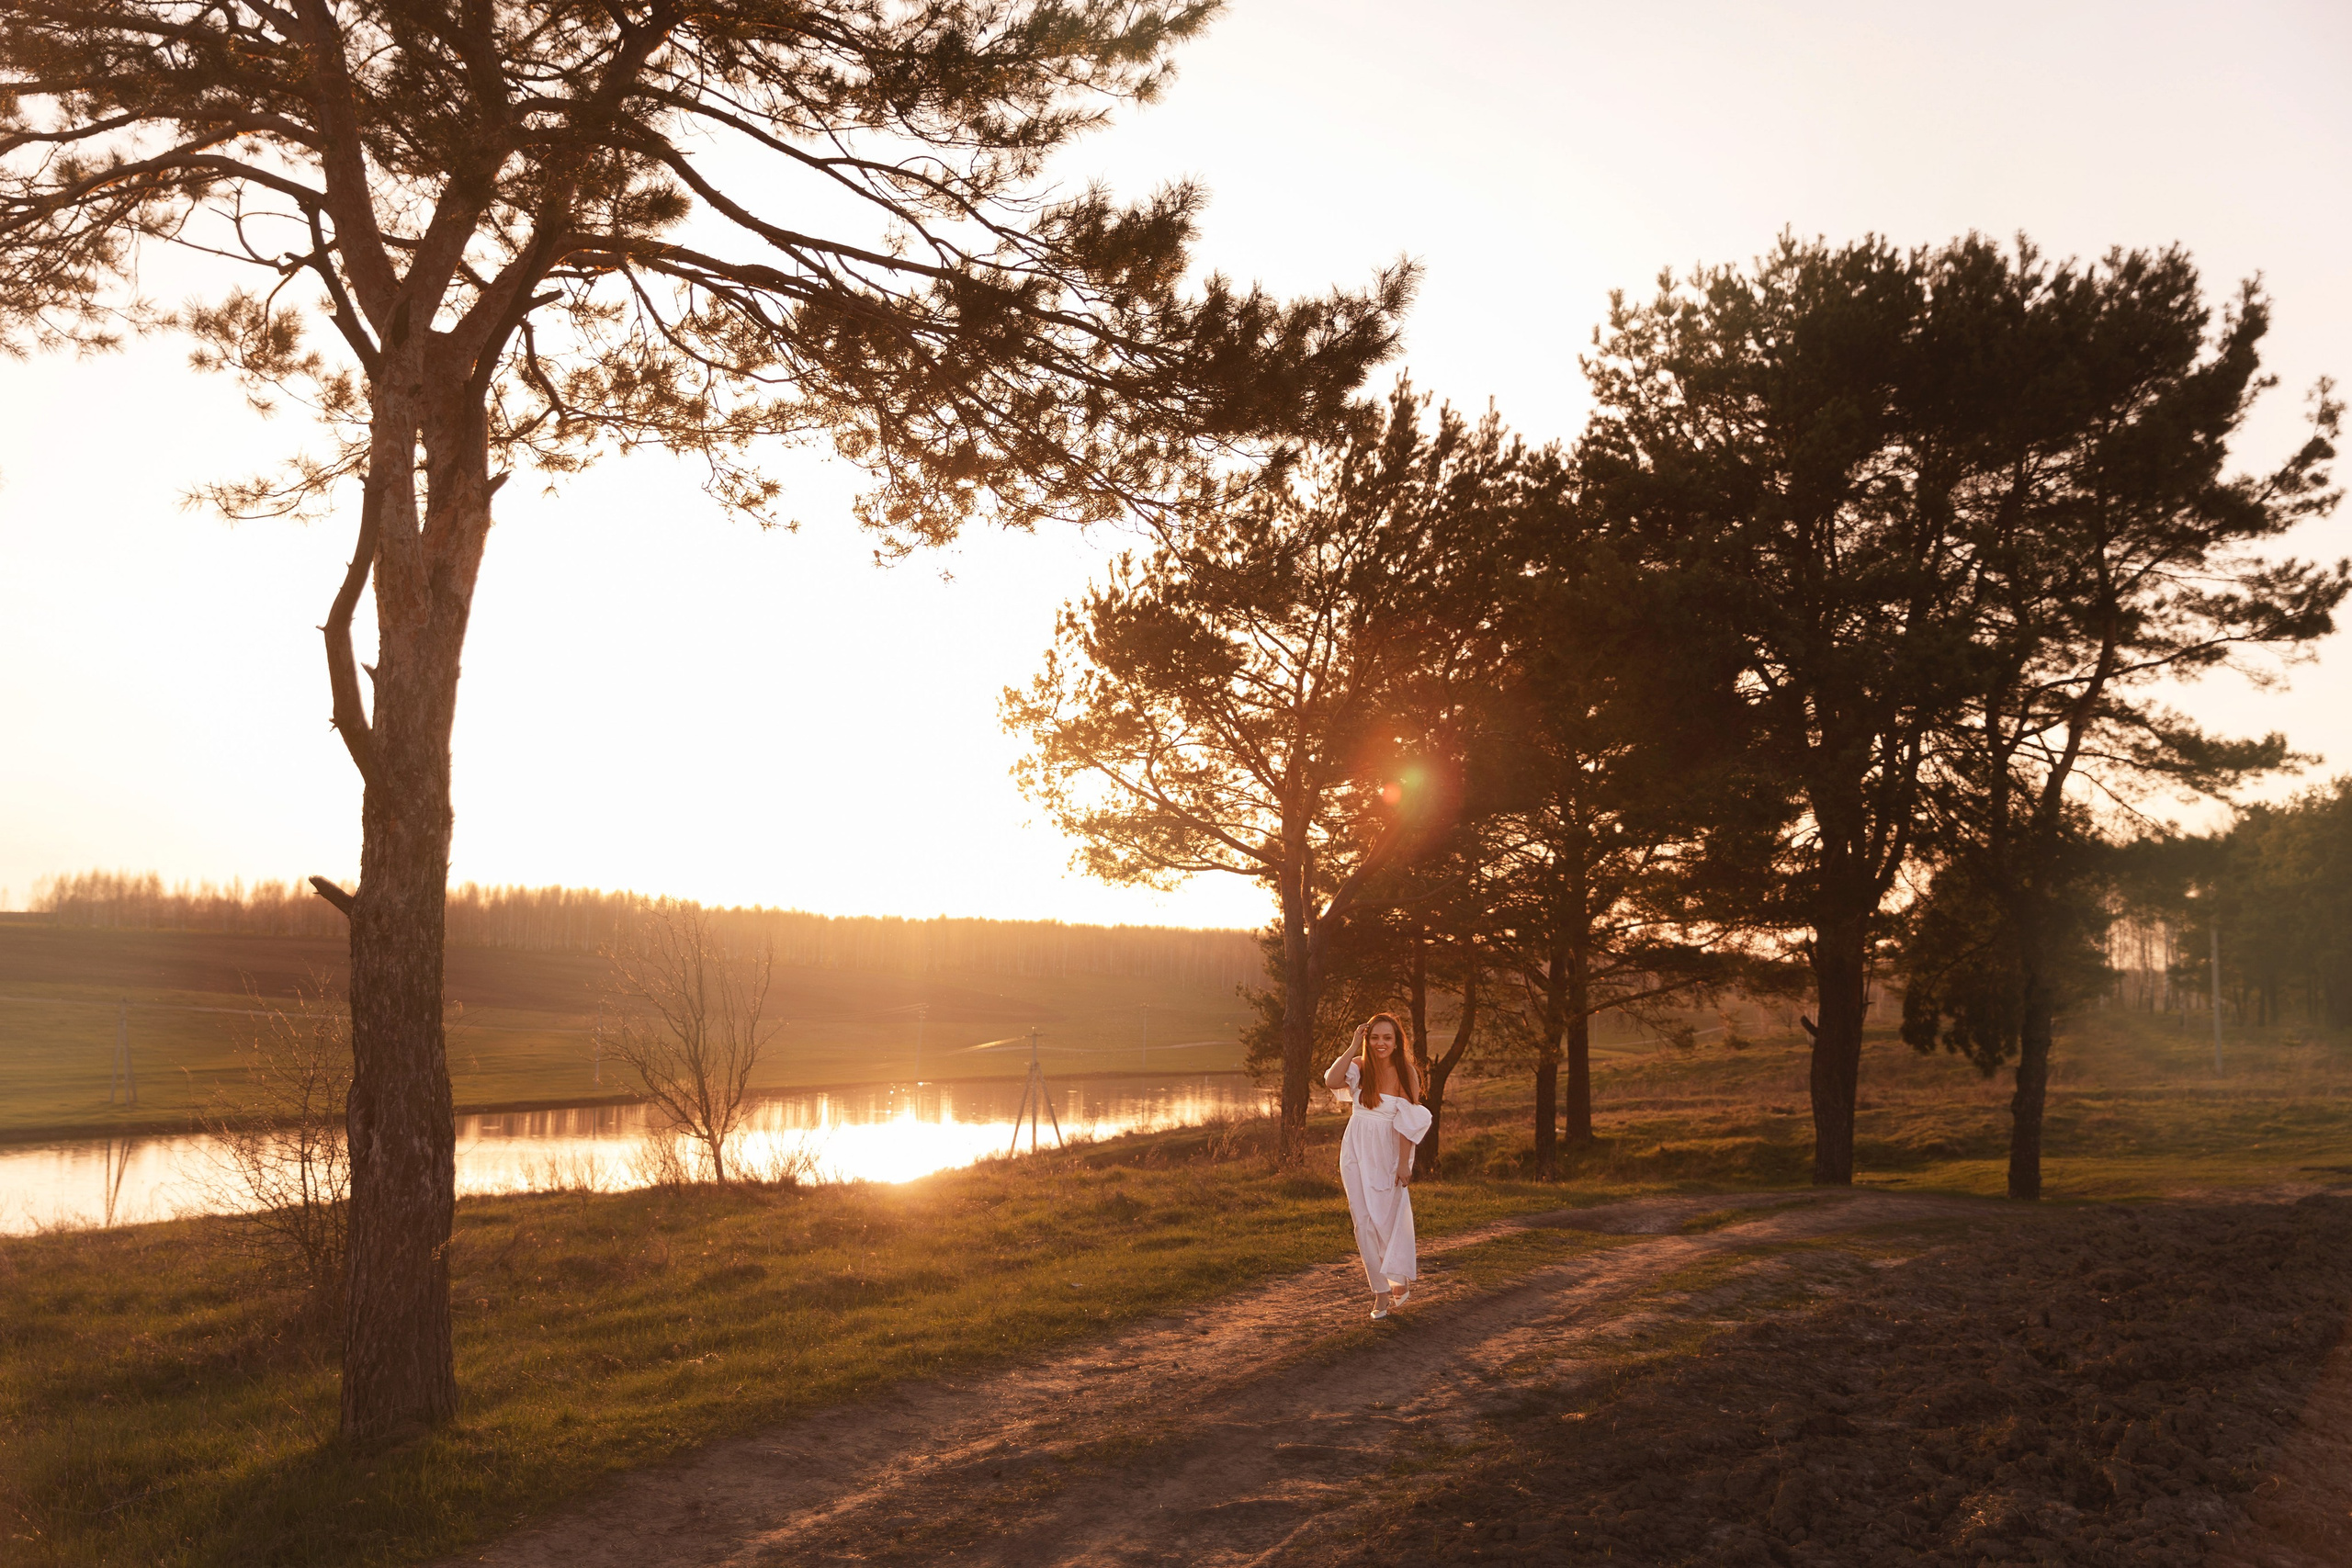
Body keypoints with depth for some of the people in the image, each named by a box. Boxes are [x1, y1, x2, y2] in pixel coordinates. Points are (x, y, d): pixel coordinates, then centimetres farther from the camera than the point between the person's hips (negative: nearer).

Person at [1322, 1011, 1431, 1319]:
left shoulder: (1406, 1073, -8)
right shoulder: (1360, 1067, -1)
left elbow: (1408, 1121, -10)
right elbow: (1331, 1081, -21)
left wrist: (1404, 1163, -14)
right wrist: (1353, 1047, -17)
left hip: (1390, 1154, -2)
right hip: (1357, 1153, 2)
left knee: (1390, 1217, 0)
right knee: (1364, 1221, 2)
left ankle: (1400, 1277, 25)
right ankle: (1381, 1290, 12)